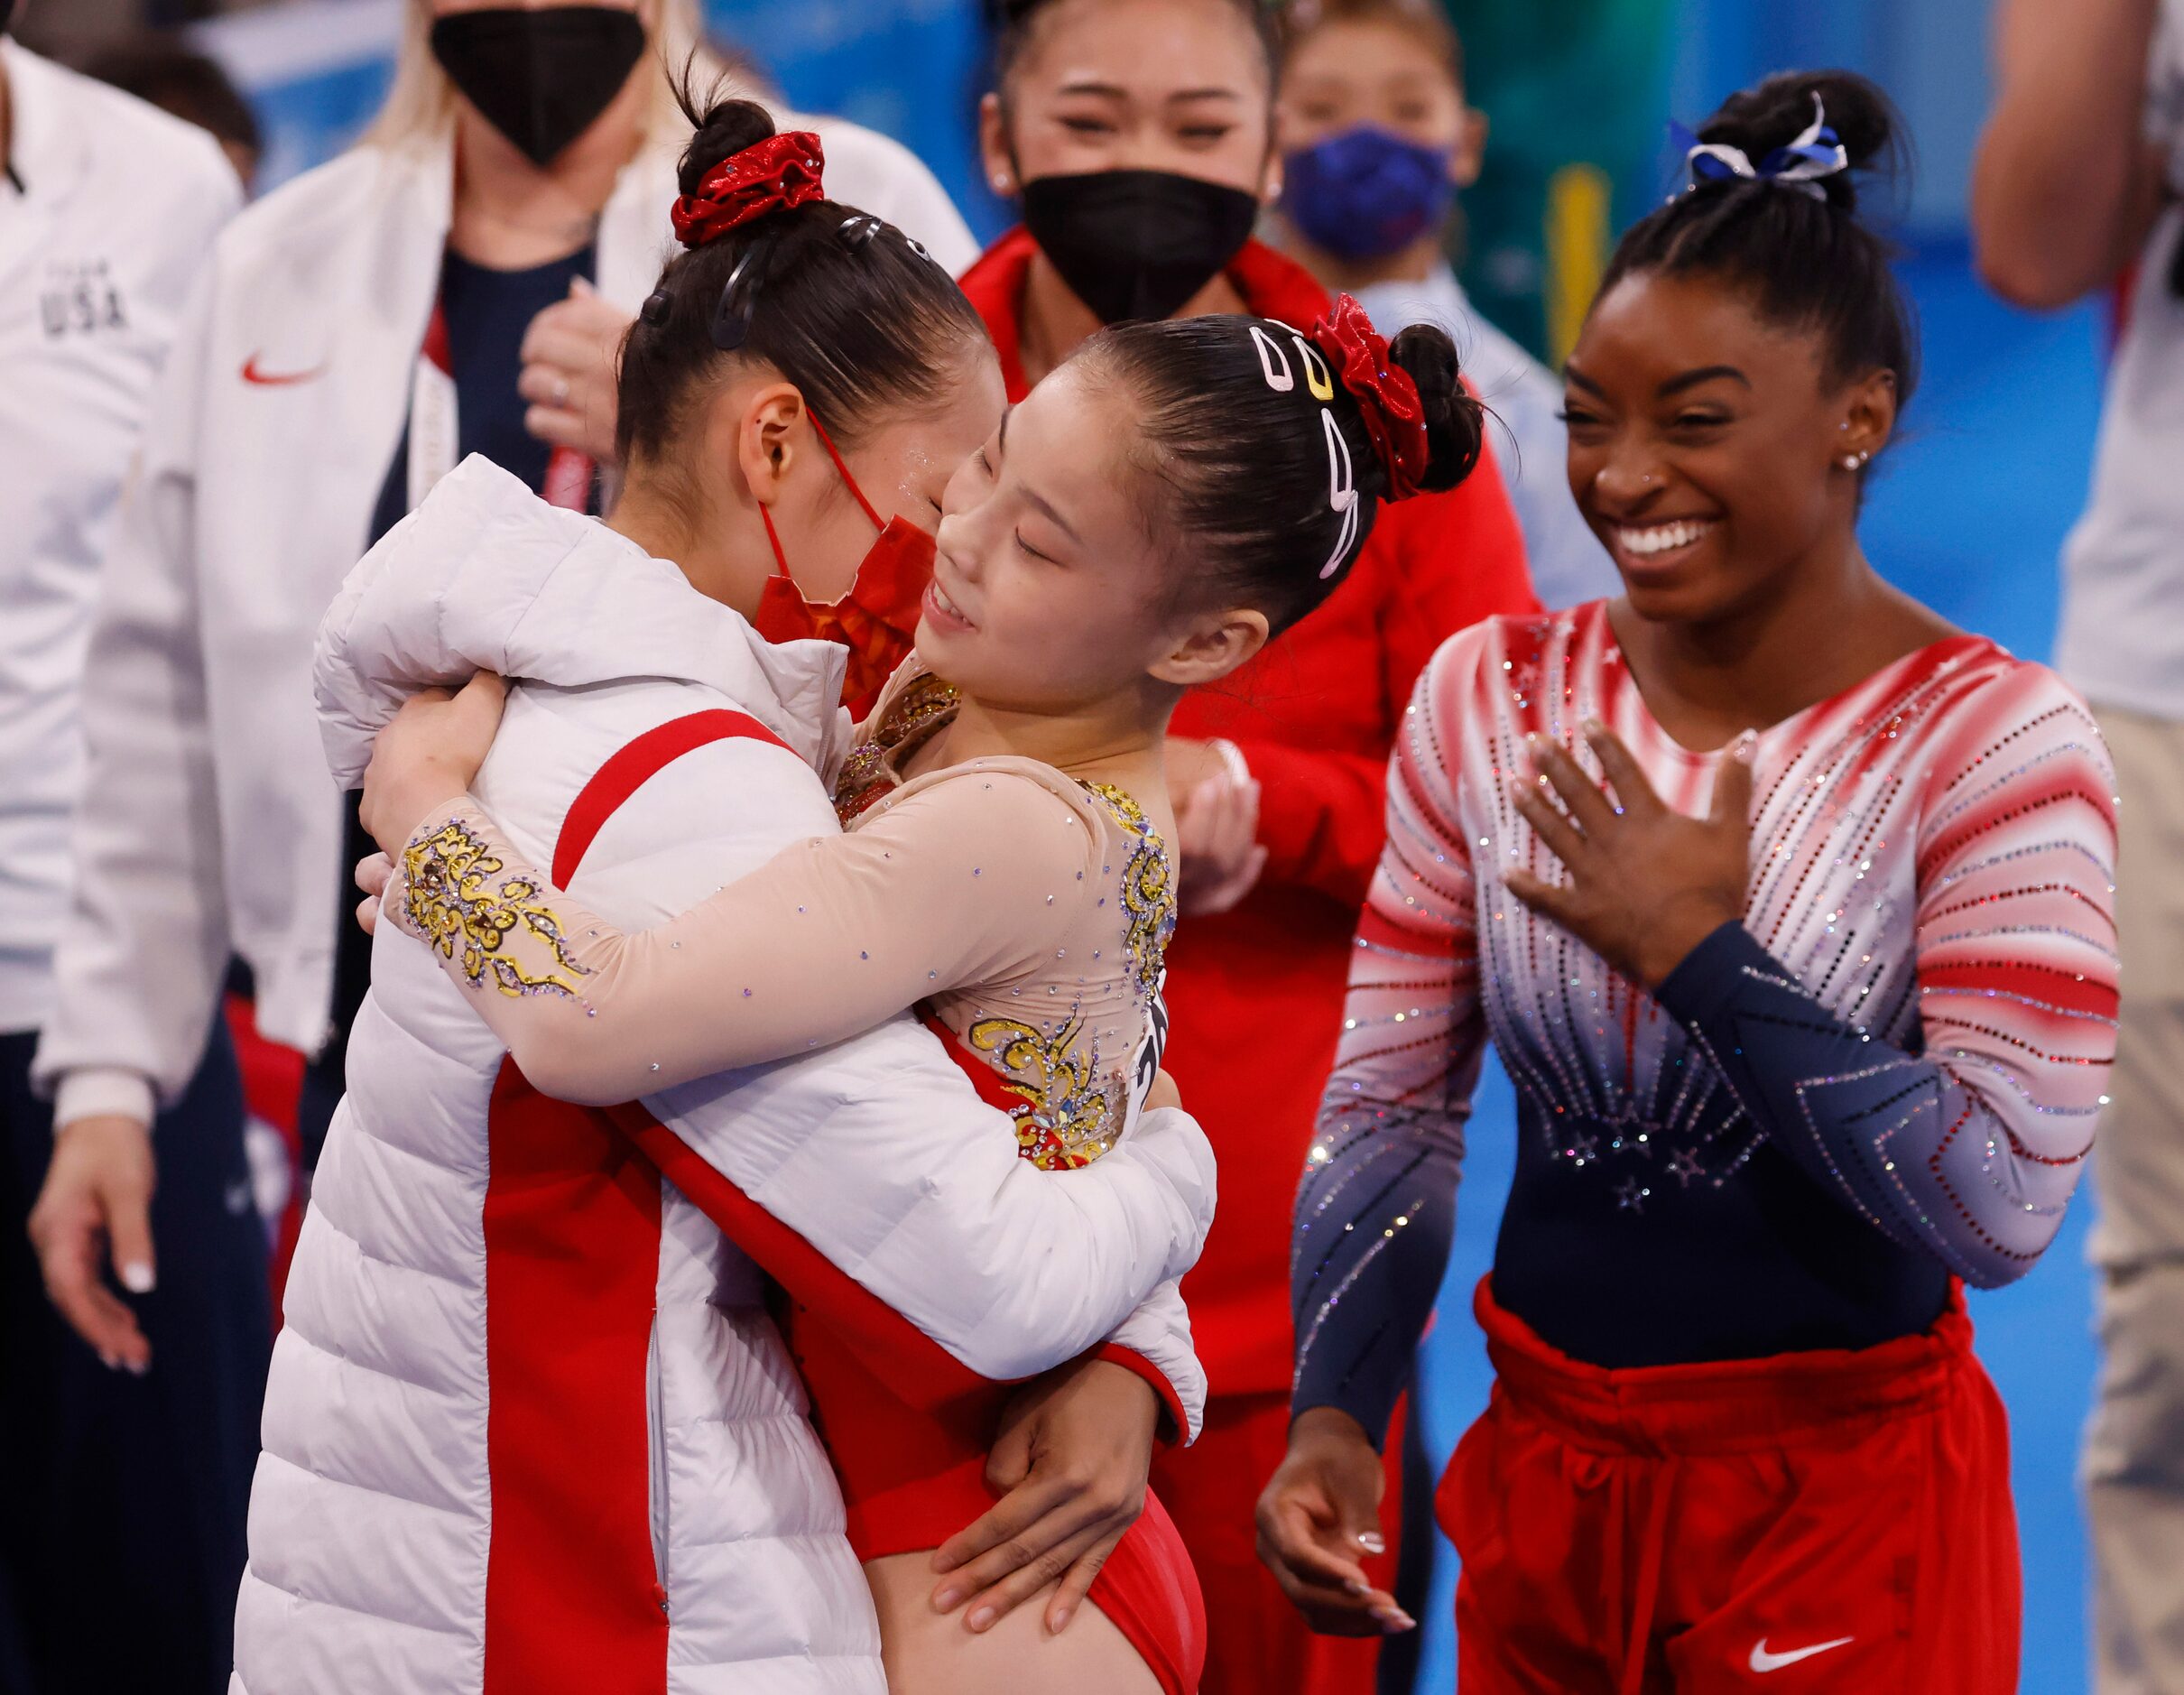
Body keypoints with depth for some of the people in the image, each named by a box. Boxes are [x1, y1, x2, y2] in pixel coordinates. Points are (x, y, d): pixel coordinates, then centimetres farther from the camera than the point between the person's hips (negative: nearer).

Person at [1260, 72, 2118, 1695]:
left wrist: (1701, 955, -20)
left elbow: (2004, 1207, -20)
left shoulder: (1992, 741, -13)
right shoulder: (1494, 697, 0)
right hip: (1541, 1476, 4)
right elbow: (1391, 1105, 3)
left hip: (1846, 1501, -4)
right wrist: (1335, 1412, -10)